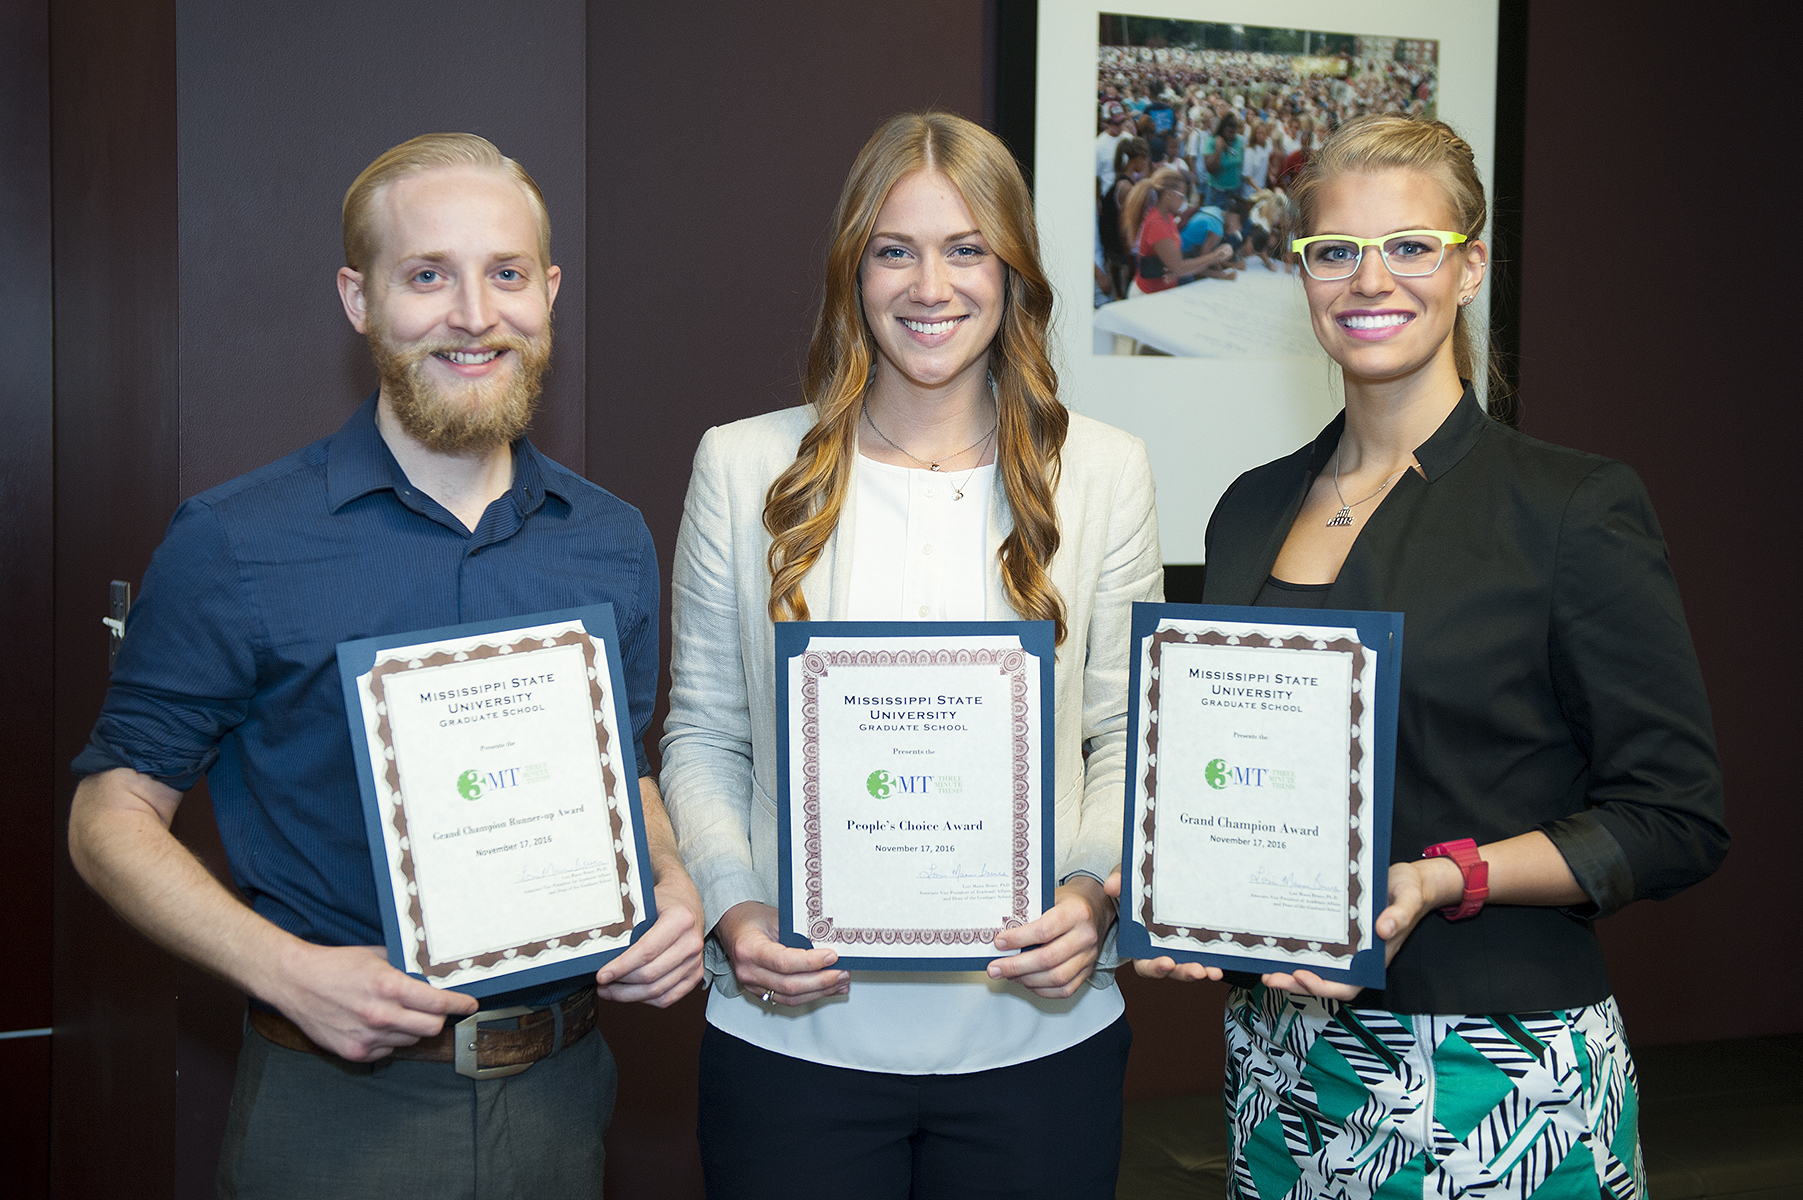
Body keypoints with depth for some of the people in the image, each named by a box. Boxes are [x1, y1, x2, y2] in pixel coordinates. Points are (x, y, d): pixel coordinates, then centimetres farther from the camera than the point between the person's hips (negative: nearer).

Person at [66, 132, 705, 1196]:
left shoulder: (614, 542, 3)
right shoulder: (232, 543, -10)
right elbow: (114, 814, -5)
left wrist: (673, 886, -6)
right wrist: (291, 971, -18)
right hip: (340, 1102, -3)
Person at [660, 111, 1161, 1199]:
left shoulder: (1103, 473, 2)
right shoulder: (744, 467, 1)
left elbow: (1129, 742, 5)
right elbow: (704, 738, 5)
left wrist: (1095, 894, -12)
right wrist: (734, 907, -10)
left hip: (1037, 1027, 1)